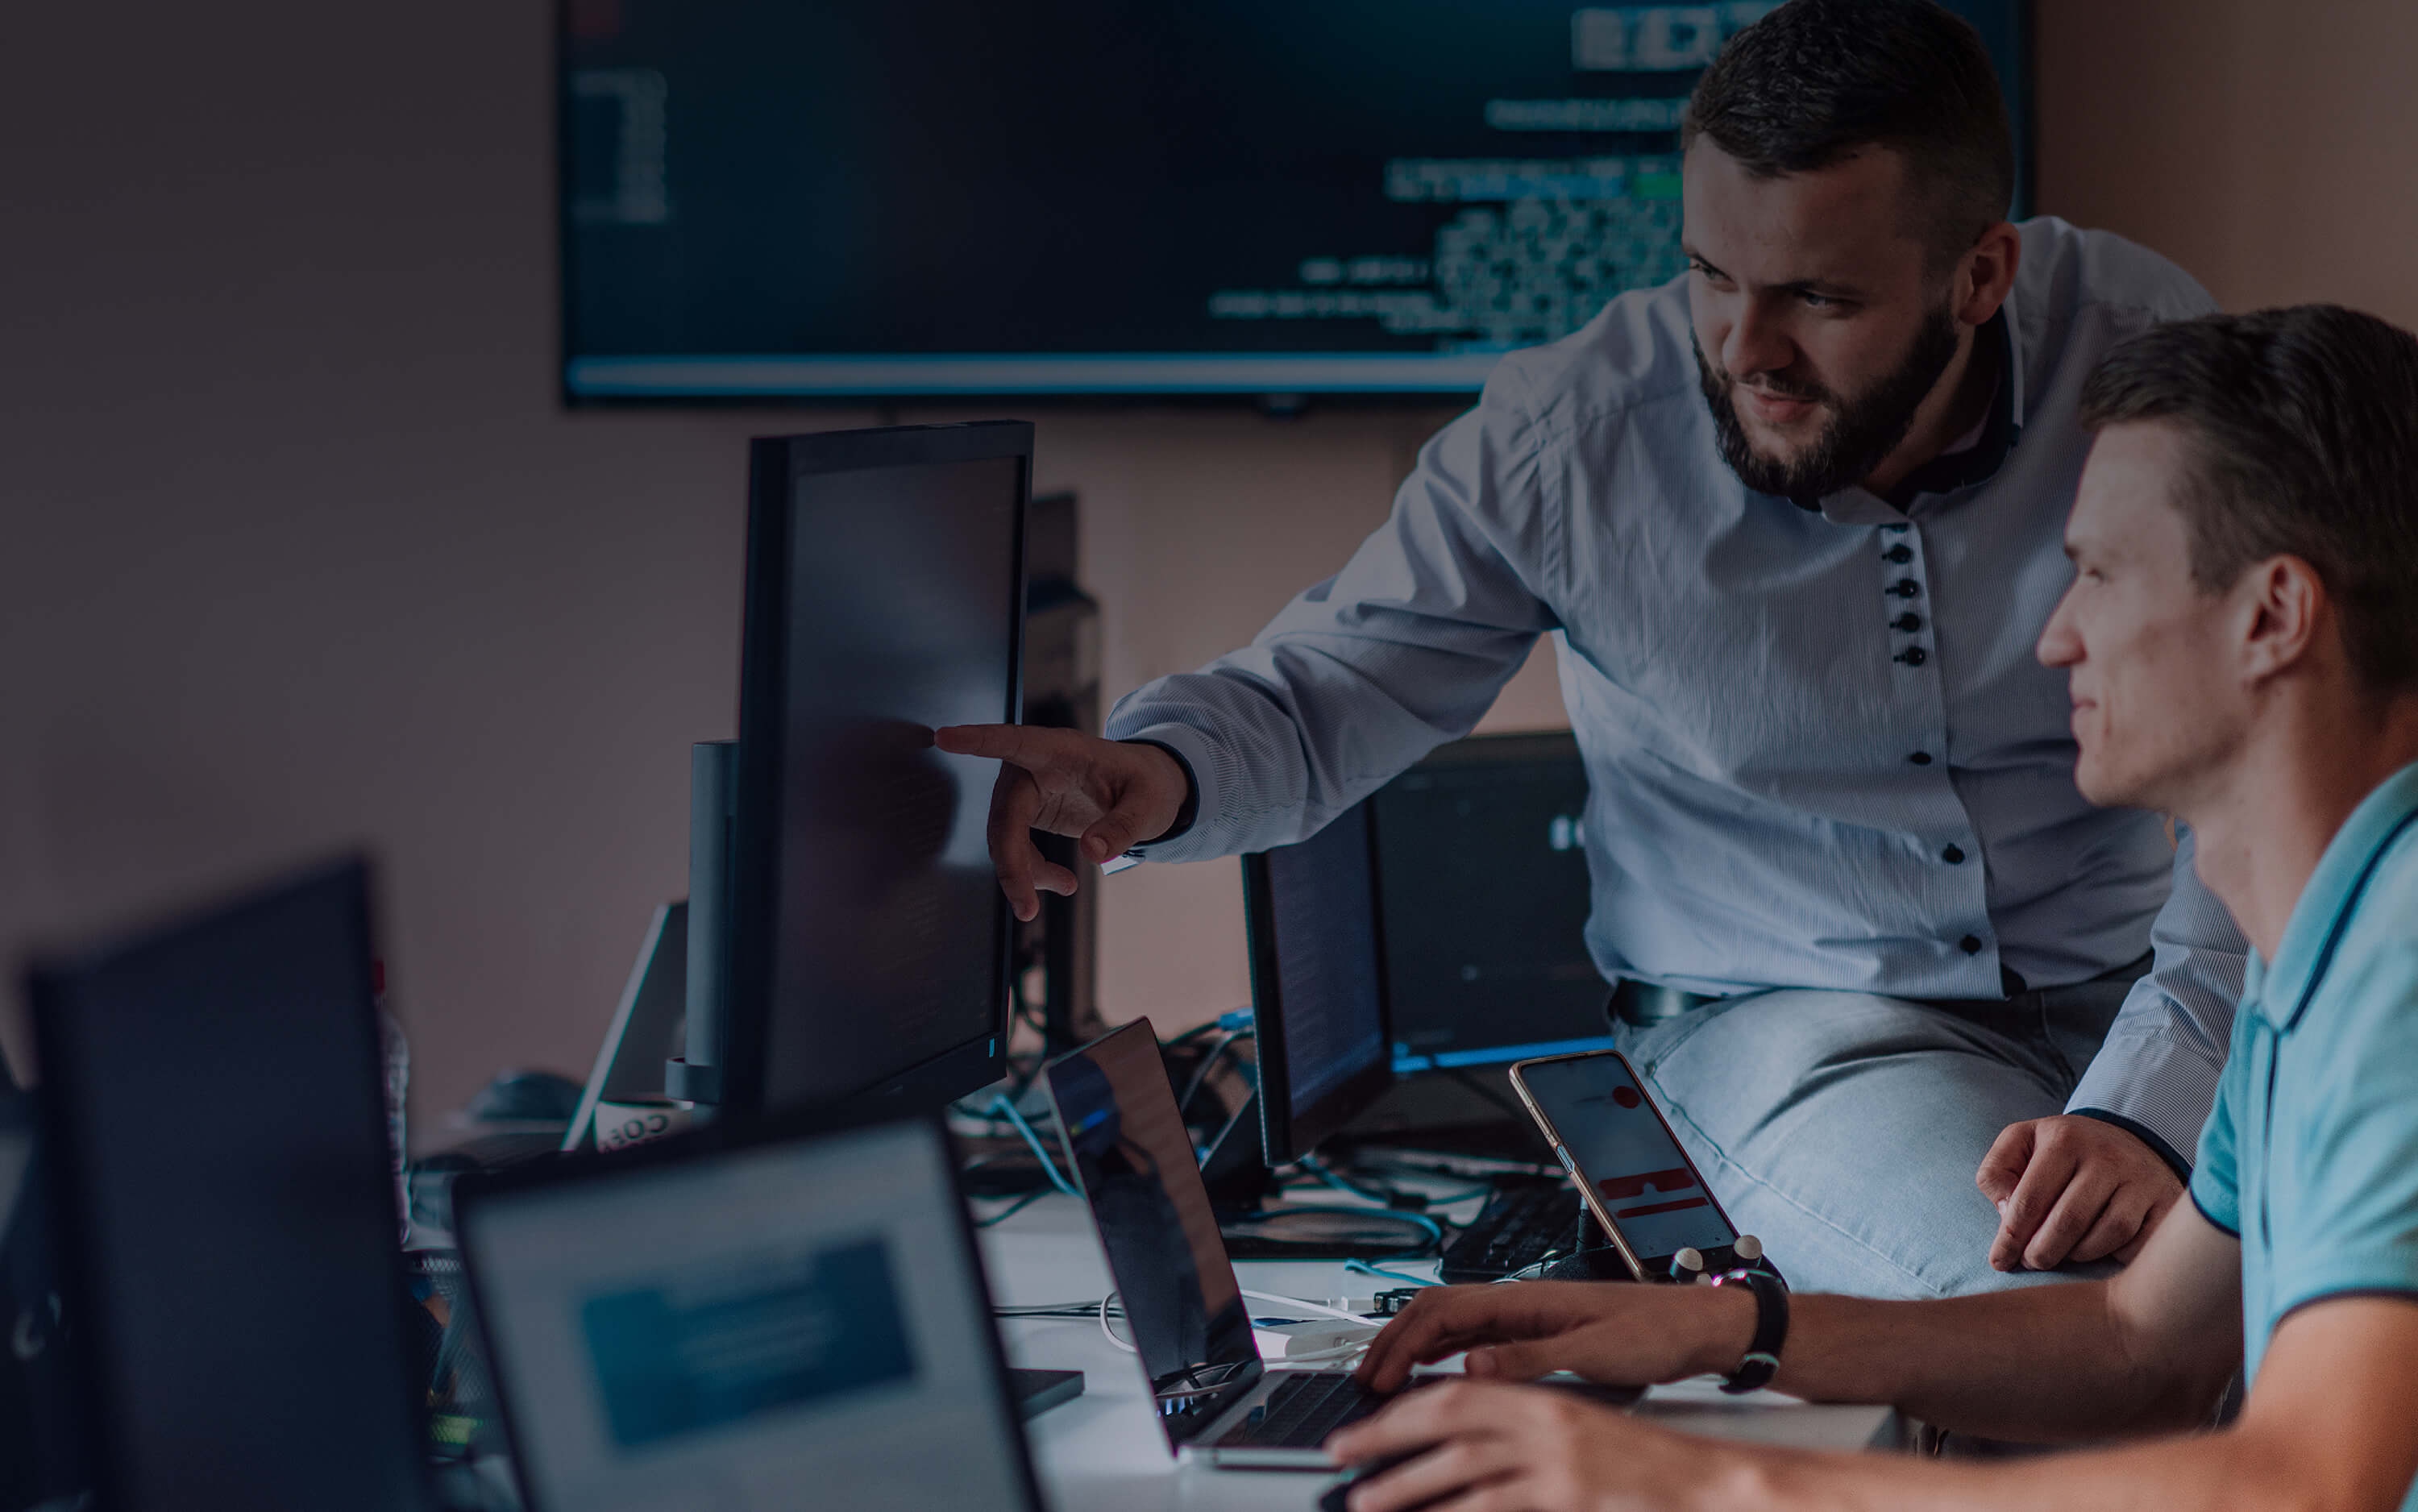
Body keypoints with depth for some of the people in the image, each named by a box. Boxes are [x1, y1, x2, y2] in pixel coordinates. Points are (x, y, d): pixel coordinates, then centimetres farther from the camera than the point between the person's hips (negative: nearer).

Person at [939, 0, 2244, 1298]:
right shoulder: (1571, 434, -12)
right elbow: (1321, 691, 1)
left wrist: (2147, 1108, -27)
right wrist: (1160, 769, -24)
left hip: (2132, 992, 2)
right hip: (1791, 1017, -2)